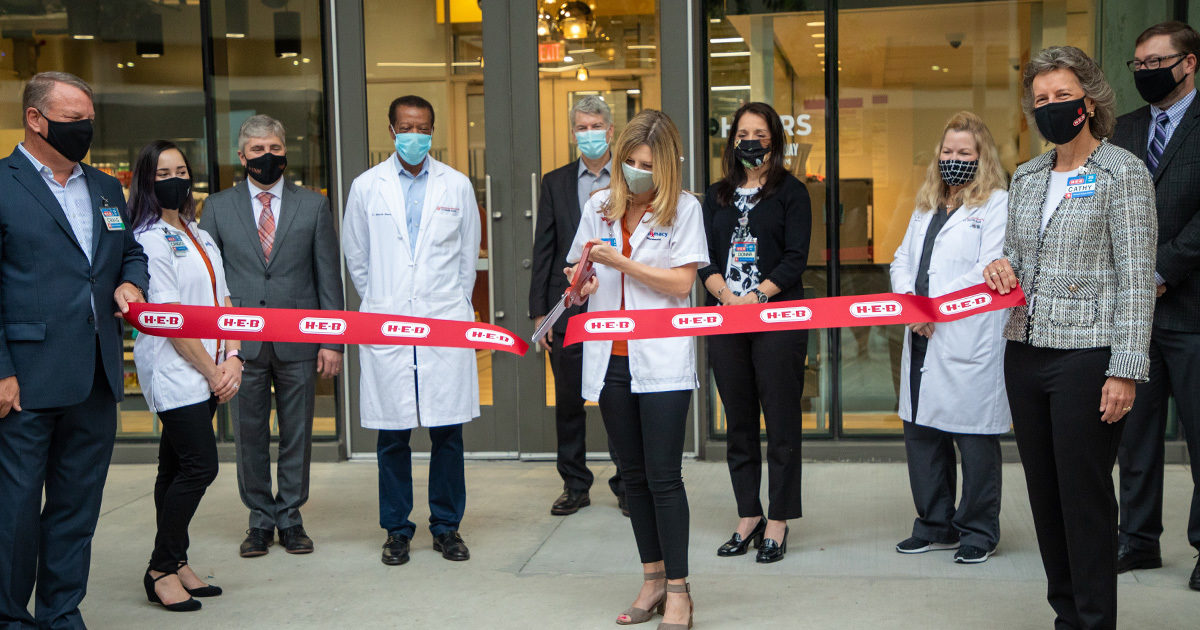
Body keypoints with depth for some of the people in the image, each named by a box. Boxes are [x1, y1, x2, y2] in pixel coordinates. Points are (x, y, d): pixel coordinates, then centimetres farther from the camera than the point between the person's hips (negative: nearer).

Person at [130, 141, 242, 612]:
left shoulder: (200, 236, 16)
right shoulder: (149, 240, -9)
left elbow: (222, 300, 14)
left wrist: (231, 358, 0)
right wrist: (210, 371, -9)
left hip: (208, 372, 7)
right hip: (173, 372, -7)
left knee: (177, 467, 11)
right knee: (200, 465, -10)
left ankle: (175, 562, 17)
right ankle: (162, 569, 2)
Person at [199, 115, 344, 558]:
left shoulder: (313, 206, 7)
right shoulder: (218, 208, 8)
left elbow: (329, 276, 5)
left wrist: (332, 341, -1)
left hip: (299, 341, 0)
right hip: (241, 342, 0)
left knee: (297, 434, 6)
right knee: (249, 435, 6)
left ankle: (290, 517, 18)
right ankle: (260, 519, 18)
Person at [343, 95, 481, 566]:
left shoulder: (457, 186, 8)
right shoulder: (367, 187, 7)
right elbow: (356, 257, 15)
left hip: (446, 325, 0)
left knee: (448, 433, 3)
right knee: (392, 435, 3)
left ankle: (447, 527, 16)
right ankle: (396, 530, 16)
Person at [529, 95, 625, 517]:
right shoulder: (555, 182, 9)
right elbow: (543, 249, 6)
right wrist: (539, 311, 1)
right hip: (567, 307, 2)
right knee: (568, 402, 8)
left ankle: (626, 485, 18)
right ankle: (575, 485, 21)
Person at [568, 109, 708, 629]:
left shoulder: (684, 208, -3)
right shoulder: (598, 206, 9)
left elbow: (681, 282, -9)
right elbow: (578, 273, 19)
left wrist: (619, 261, -15)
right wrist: (578, 285, -4)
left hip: (661, 360, -4)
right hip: (611, 360, 5)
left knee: (664, 477, -5)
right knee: (633, 475, 12)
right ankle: (652, 580, 24)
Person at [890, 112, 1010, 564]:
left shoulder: (998, 203, -1)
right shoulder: (926, 206, 21)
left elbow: (990, 269, -12)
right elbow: (903, 259, 16)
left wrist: (935, 305, -15)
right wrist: (907, 302, -5)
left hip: (970, 342, -7)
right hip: (923, 341, 7)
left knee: (975, 439, 0)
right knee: (921, 433, 11)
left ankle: (978, 531, 13)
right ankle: (935, 526, 24)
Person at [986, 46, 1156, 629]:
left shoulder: (1123, 172, -4)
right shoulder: (1026, 177, 14)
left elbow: (1136, 276, -9)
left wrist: (1125, 370, -15)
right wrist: (1002, 268, -1)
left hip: (1086, 356, -6)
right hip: (1025, 355, 6)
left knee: (1085, 494, -3)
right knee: (1045, 492, 11)